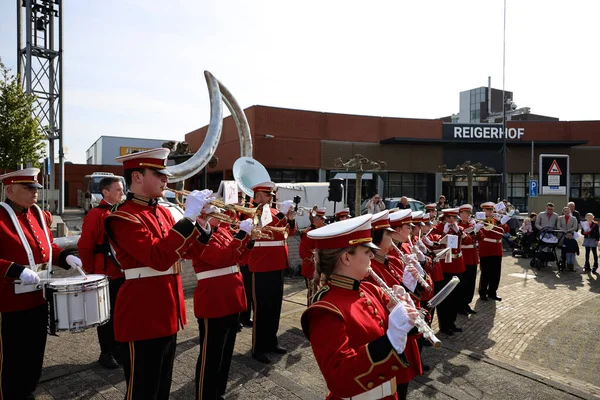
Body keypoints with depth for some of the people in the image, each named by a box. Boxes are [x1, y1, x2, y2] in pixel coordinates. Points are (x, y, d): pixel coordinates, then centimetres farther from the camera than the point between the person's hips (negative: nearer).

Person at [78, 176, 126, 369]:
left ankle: (117, 348, 30)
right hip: (105, 276, -6)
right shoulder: (95, 214, -12)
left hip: (124, 274, 6)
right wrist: (92, 272, -8)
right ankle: (106, 353, 22)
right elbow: (84, 246, -12)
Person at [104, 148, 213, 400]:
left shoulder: (162, 213, 9)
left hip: (167, 315, 8)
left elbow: (188, 252, 12)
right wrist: (188, 217, -29)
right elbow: (159, 258, -29)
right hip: (142, 318, -8)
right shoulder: (123, 218, -16)